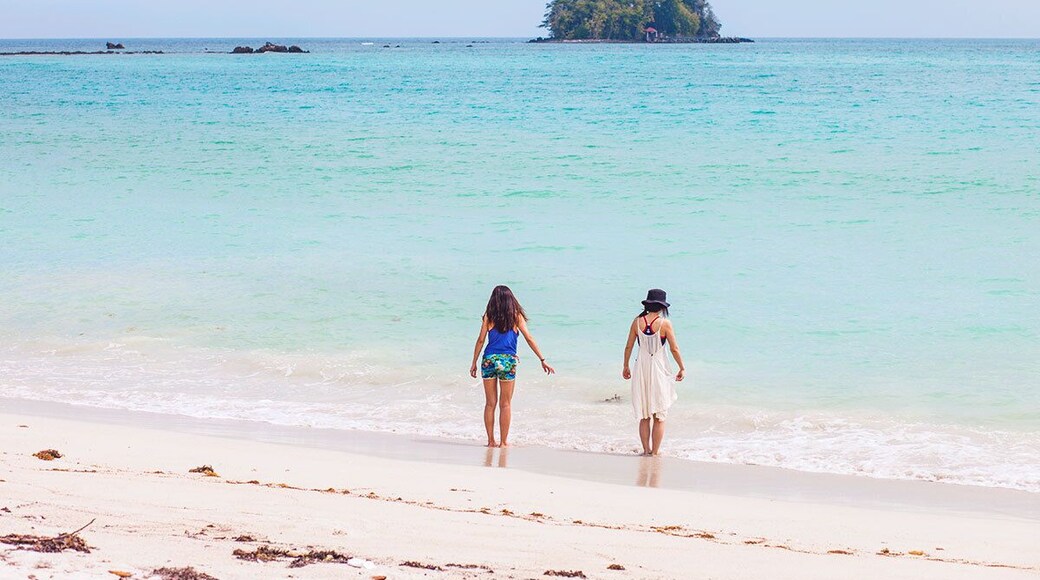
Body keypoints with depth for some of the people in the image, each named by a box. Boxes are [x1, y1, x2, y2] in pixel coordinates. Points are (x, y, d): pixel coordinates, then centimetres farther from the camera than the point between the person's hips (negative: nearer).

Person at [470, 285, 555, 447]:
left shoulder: (489, 316, 4)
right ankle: (504, 442, 7)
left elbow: (480, 340, 2)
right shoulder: (516, 316, 4)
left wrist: (474, 363, 9)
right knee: (505, 404, 7)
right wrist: (542, 360, 6)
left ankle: (491, 441, 10)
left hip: (489, 360, 1)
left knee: (490, 403, 9)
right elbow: (529, 339, 2)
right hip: (508, 361, -1)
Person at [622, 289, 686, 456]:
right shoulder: (665, 323, -9)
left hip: (641, 369, 3)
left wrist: (626, 366, 19)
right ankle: (655, 452, 6)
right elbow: (674, 349, -6)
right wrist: (682, 368, 6)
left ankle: (646, 450, 14)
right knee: (659, 416, 6)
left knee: (644, 416, 12)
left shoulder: (637, 321, -1)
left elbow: (628, 347, 5)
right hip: (659, 370, -3)